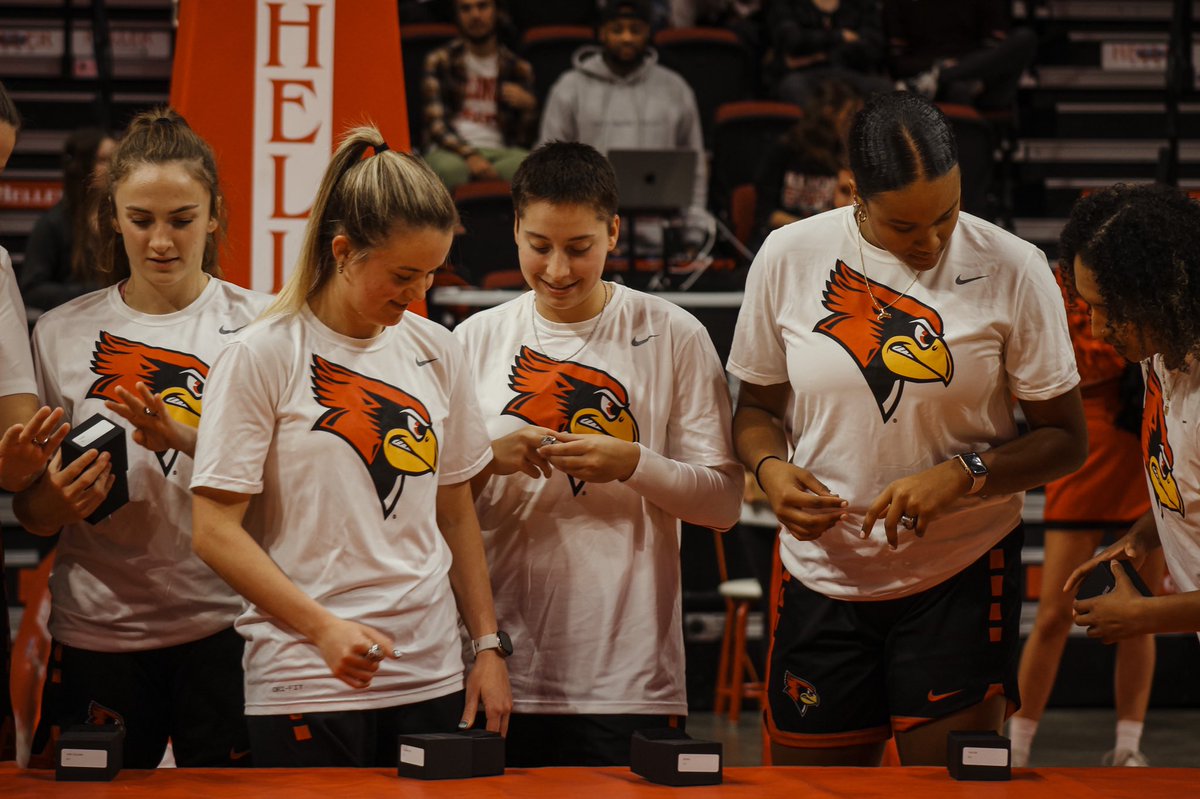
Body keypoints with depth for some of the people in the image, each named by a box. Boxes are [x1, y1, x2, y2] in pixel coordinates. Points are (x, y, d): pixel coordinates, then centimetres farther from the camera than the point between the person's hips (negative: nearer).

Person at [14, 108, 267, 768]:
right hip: (97, 632, 2)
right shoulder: (63, 334, 6)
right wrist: (56, 502, -13)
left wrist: (186, 438, -20)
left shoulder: (256, 325, 1)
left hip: (224, 628, -1)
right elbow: (29, 515, 10)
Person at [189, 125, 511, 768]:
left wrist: (488, 644, 9)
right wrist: (324, 628, -19)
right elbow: (216, 532, -10)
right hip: (305, 684, -5)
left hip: (431, 675, 5)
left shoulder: (436, 351, 9)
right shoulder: (262, 358, -7)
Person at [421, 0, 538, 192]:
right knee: (449, 168, -40)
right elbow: (436, 125, 0)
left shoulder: (517, 67, 16)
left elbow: (524, 140, 12)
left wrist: (529, 106, -9)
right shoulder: (439, 60, 12)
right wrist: (470, 155, -18)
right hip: (453, 150, -2)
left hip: (500, 151, 2)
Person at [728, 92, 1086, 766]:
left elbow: (1066, 439, -2)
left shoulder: (1013, 270, -7)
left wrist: (961, 477, -19)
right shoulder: (788, 257, -3)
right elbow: (757, 406, 10)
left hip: (962, 579, -2)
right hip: (823, 577, 2)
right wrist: (771, 469, -12)